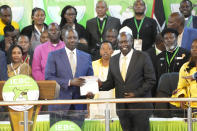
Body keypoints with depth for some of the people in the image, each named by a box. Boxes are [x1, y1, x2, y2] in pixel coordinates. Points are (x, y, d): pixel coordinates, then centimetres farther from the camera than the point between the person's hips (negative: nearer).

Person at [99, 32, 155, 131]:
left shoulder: (143, 57, -3)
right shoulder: (113, 60, 11)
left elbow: (151, 80, -4)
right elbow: (111, 82, 15)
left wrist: (136, 93, -13)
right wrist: (101, 85, -7)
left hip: (140, 106, -4)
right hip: (122, 107, 4)